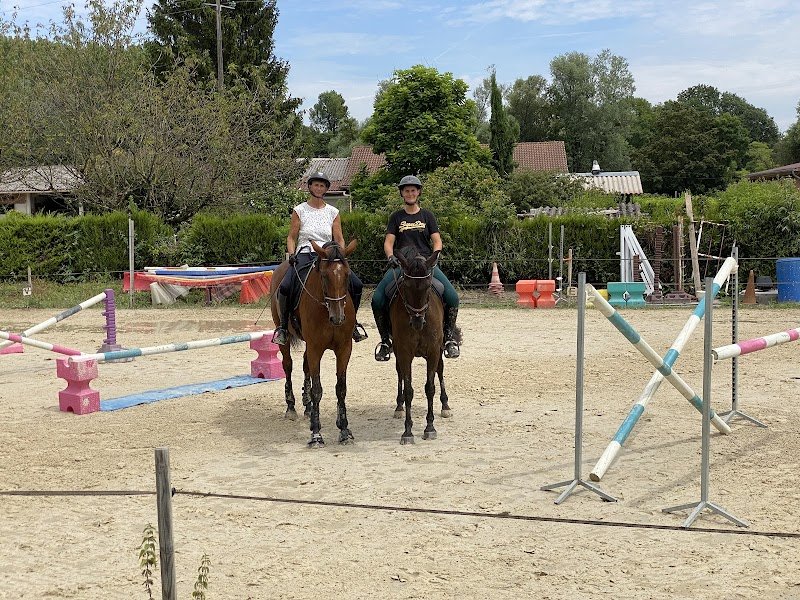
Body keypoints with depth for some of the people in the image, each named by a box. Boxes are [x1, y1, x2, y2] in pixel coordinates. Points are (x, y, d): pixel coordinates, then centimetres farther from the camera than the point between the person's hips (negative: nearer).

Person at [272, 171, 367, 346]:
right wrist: (291, 254, -9)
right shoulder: (299, 210, 7)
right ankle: (283, 325, -10)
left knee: (356, 285, -16)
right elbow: (291, 237, 7)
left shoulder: (333, 212, 11)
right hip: (304, 255, -2)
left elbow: (339, 240, 11)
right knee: (285, 286, -29)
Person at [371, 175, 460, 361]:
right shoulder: (396, 217, 14)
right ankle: (385, 340, -3)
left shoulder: (427, 216, 13)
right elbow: (388, 242, 7)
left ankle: (450, 336, -4)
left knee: (452, 297, -22)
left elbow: (437, 241, 8)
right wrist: (390, 256, -14)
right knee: (377, 299, -21)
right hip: (401, 264, 0)